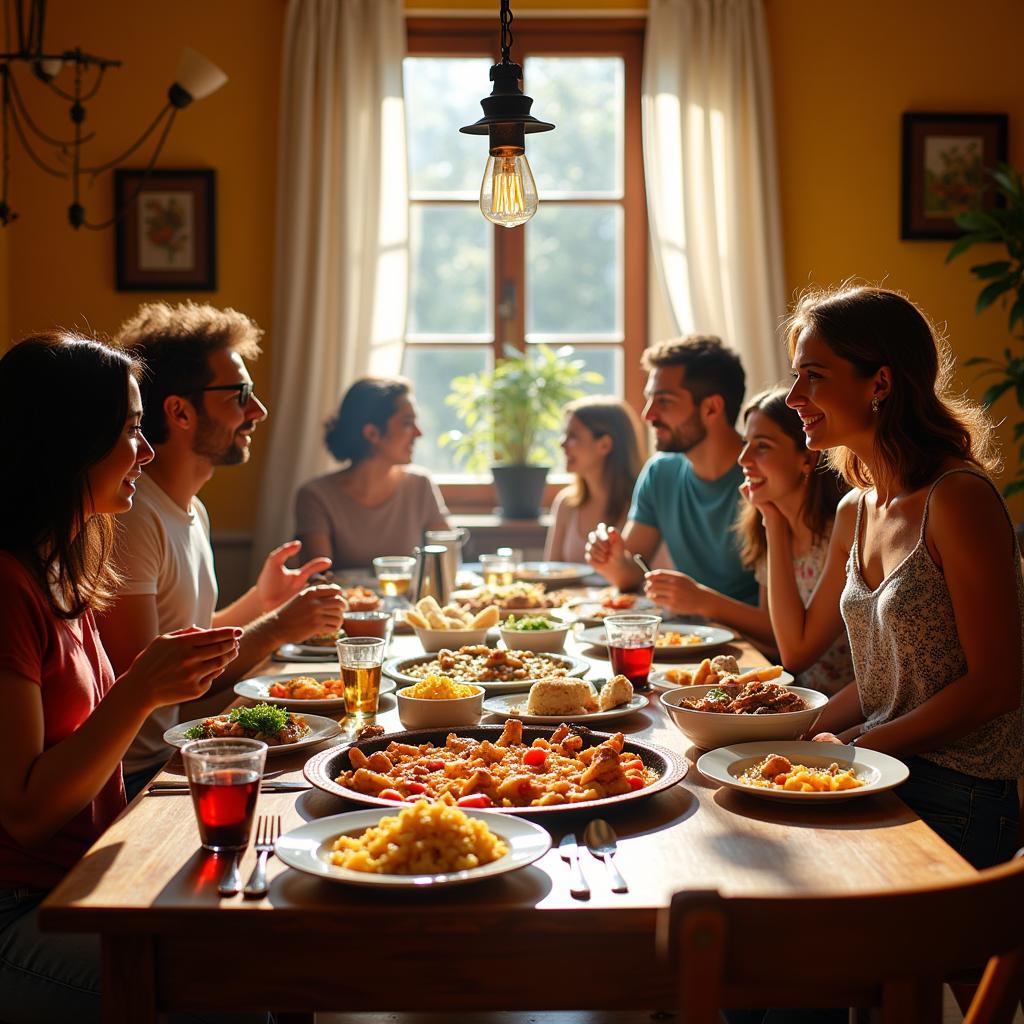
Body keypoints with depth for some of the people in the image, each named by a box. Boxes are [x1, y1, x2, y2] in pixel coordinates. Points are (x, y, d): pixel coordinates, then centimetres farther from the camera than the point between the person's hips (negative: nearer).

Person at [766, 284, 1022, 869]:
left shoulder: (957, 499, -17)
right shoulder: (855, 512, 9)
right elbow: (799, 646, 18)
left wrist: (852, 746, -14)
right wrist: (776, 524, 10)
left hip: (955, 805, -7)